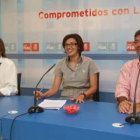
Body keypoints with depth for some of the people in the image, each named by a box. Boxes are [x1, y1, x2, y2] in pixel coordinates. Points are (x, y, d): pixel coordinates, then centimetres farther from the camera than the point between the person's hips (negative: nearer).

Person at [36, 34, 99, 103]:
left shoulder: (89, 62, -1)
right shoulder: (61, 63, 6)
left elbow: (93, 87, -3)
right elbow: (55, 88, 3)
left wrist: (82, 96, -21)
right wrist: (44, 95, -17)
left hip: (83, 101, -1)